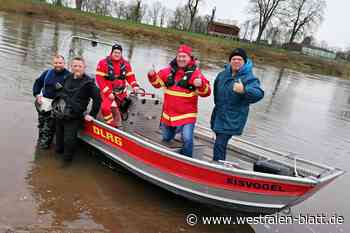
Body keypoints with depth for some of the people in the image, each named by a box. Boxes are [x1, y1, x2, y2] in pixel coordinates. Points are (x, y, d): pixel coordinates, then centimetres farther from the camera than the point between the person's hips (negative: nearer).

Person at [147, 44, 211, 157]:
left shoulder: (195, 73, -12)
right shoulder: (169, 70, 2)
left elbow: (206, 92, -17)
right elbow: (157, 83, 15)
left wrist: (201, 85, -37)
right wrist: (152, 76, -5)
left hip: (186, 115, -5)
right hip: (168, 113, 5)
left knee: (187, 139, -19)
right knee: (166, 138, 22)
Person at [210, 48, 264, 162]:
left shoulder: (249, 78, -14)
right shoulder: (222, 74, 5)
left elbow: (259, 94, -31)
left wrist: (244, 90, -47)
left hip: (232, 120, -7)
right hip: (218, 116, 7)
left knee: (220, 144, -14)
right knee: (220, 143, 20)